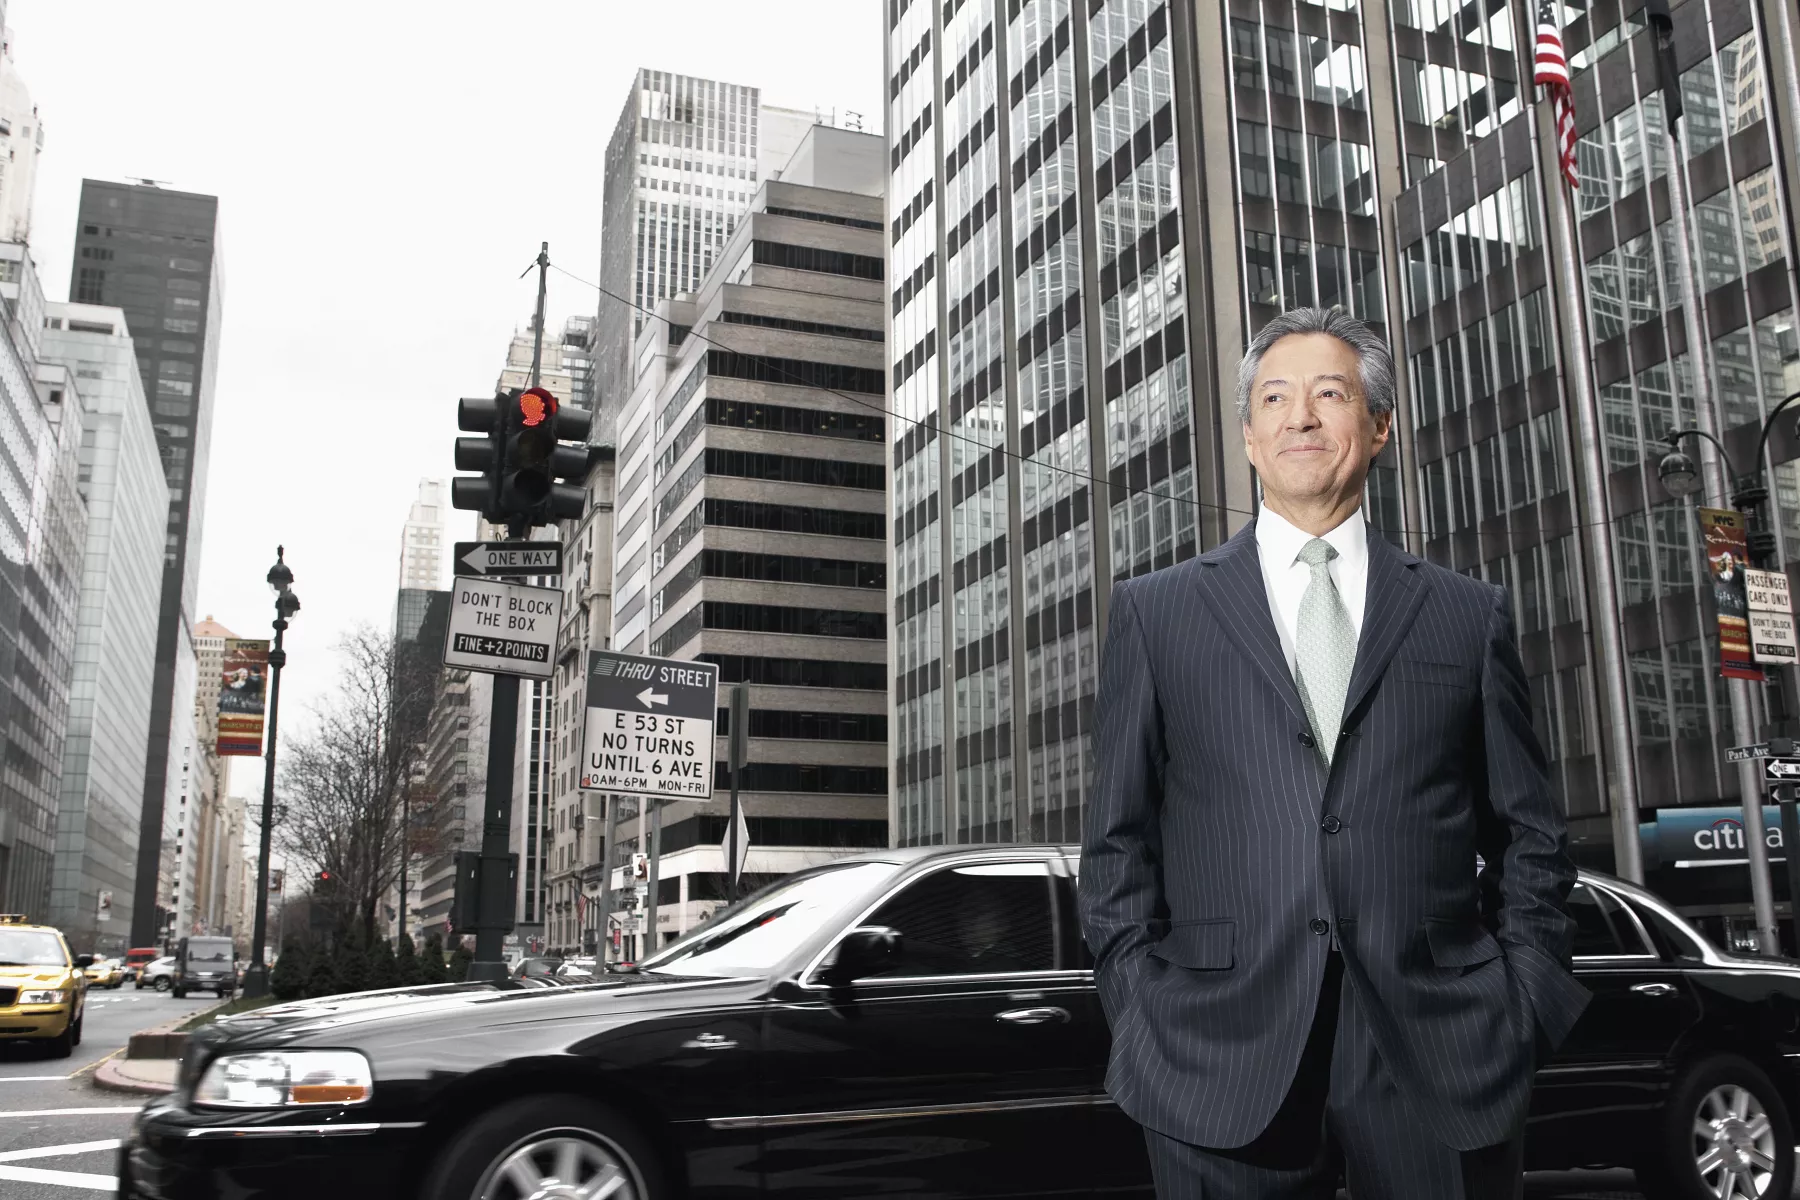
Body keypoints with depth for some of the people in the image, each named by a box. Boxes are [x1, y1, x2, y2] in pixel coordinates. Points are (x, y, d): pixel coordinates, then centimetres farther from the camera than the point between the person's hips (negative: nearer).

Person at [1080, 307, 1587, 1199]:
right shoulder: (1155, 612, 7)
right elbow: (1118, 841, 6)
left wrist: (1521, 1012, 1)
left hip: (1443, 1062, 1)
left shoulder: (1470, 615, 10)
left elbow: (1528, 839, 11)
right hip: (1223, 1062, -1)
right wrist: (1141, 1019, -2)